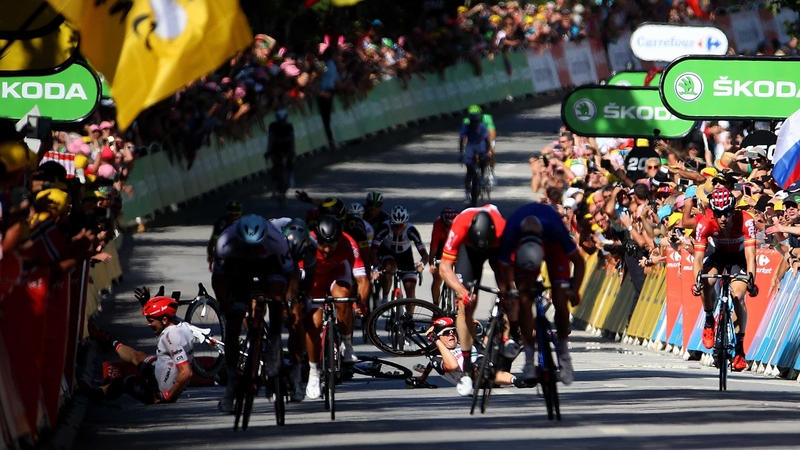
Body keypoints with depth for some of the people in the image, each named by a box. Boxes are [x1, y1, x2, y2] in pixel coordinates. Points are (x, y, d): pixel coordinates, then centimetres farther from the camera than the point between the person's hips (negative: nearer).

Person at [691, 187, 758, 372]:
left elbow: (750, 255, -39)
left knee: (738, 298, -17)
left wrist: (751, 280, -53)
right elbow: (698, 257, -34)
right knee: (707, 283, -28)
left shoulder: (745, 221, -36)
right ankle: (709, 321, 1)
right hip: (716, 252, 1)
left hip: (738, 255, -1)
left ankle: (740, 349, -6)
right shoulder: (705, 224, -33)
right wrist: (697, 281, -49)